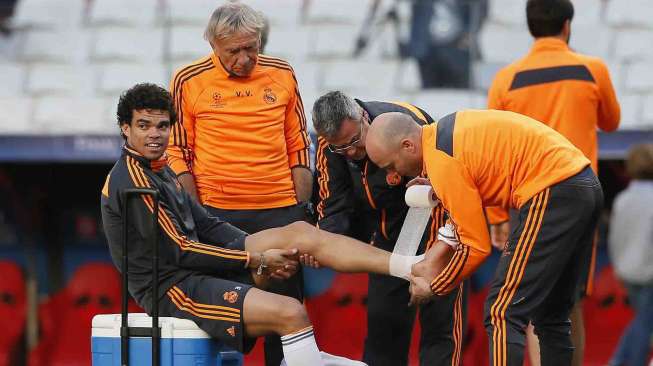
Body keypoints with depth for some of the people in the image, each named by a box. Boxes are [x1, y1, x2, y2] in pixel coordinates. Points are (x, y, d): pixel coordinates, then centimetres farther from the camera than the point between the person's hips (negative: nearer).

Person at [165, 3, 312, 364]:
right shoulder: (188, 81, -1)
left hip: (279, 211, 2)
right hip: (218, 213, -2)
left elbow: (298, 148, 10)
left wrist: (302, 212, 7)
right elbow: (179, 154, 2)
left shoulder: (282, 74, 5)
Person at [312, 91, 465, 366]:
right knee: (382, 320, 5)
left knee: (439, 320, -10)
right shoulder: (328, 146, -14)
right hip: (388, 231, 5)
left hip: (437, 226, -5)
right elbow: (334, 207, -9)